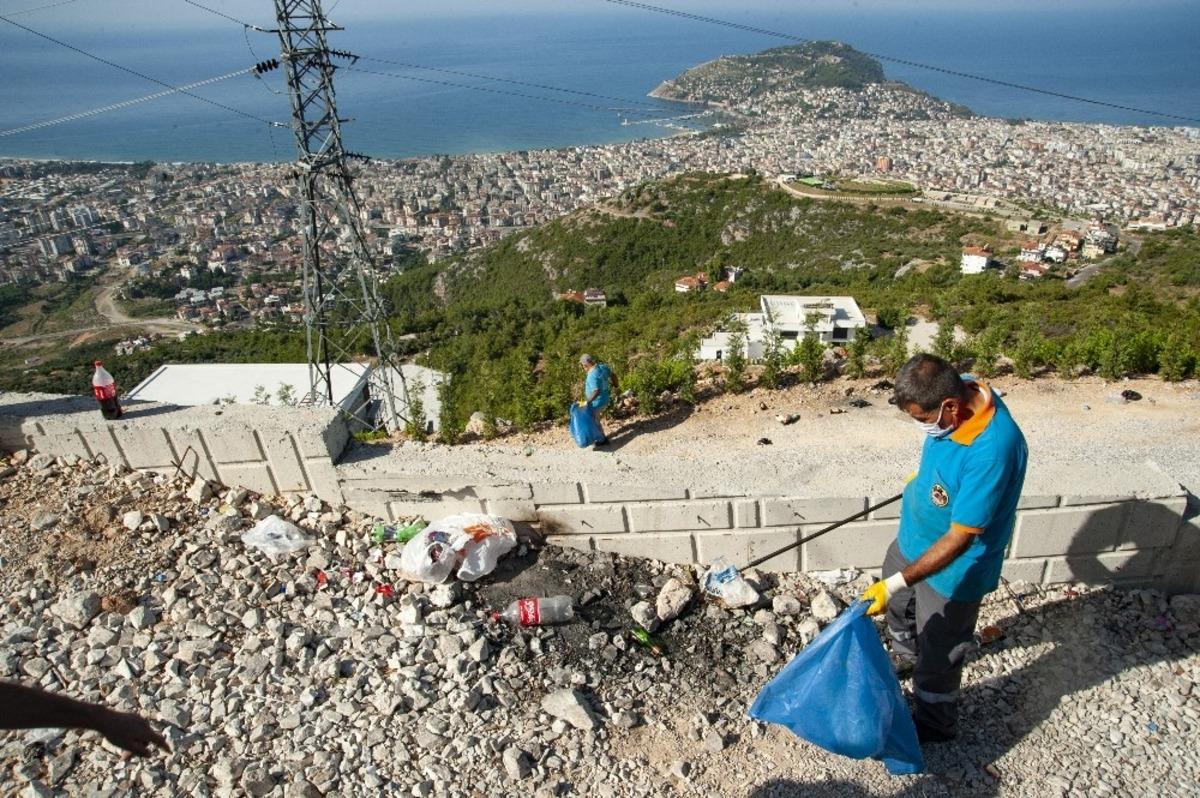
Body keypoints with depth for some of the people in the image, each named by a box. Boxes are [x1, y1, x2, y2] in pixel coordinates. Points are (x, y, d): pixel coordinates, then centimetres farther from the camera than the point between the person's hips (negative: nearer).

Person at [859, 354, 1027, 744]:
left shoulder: (992, 452, -41)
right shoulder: (961, 389, -16)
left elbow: (959, 539, -33)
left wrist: (898, 581, -33)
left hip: (953, 568, -8)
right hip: (913, 538, 8)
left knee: (938, 655, 16)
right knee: (898, 606, 32)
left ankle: (934, 727, 44)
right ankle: (904, 656, 64)